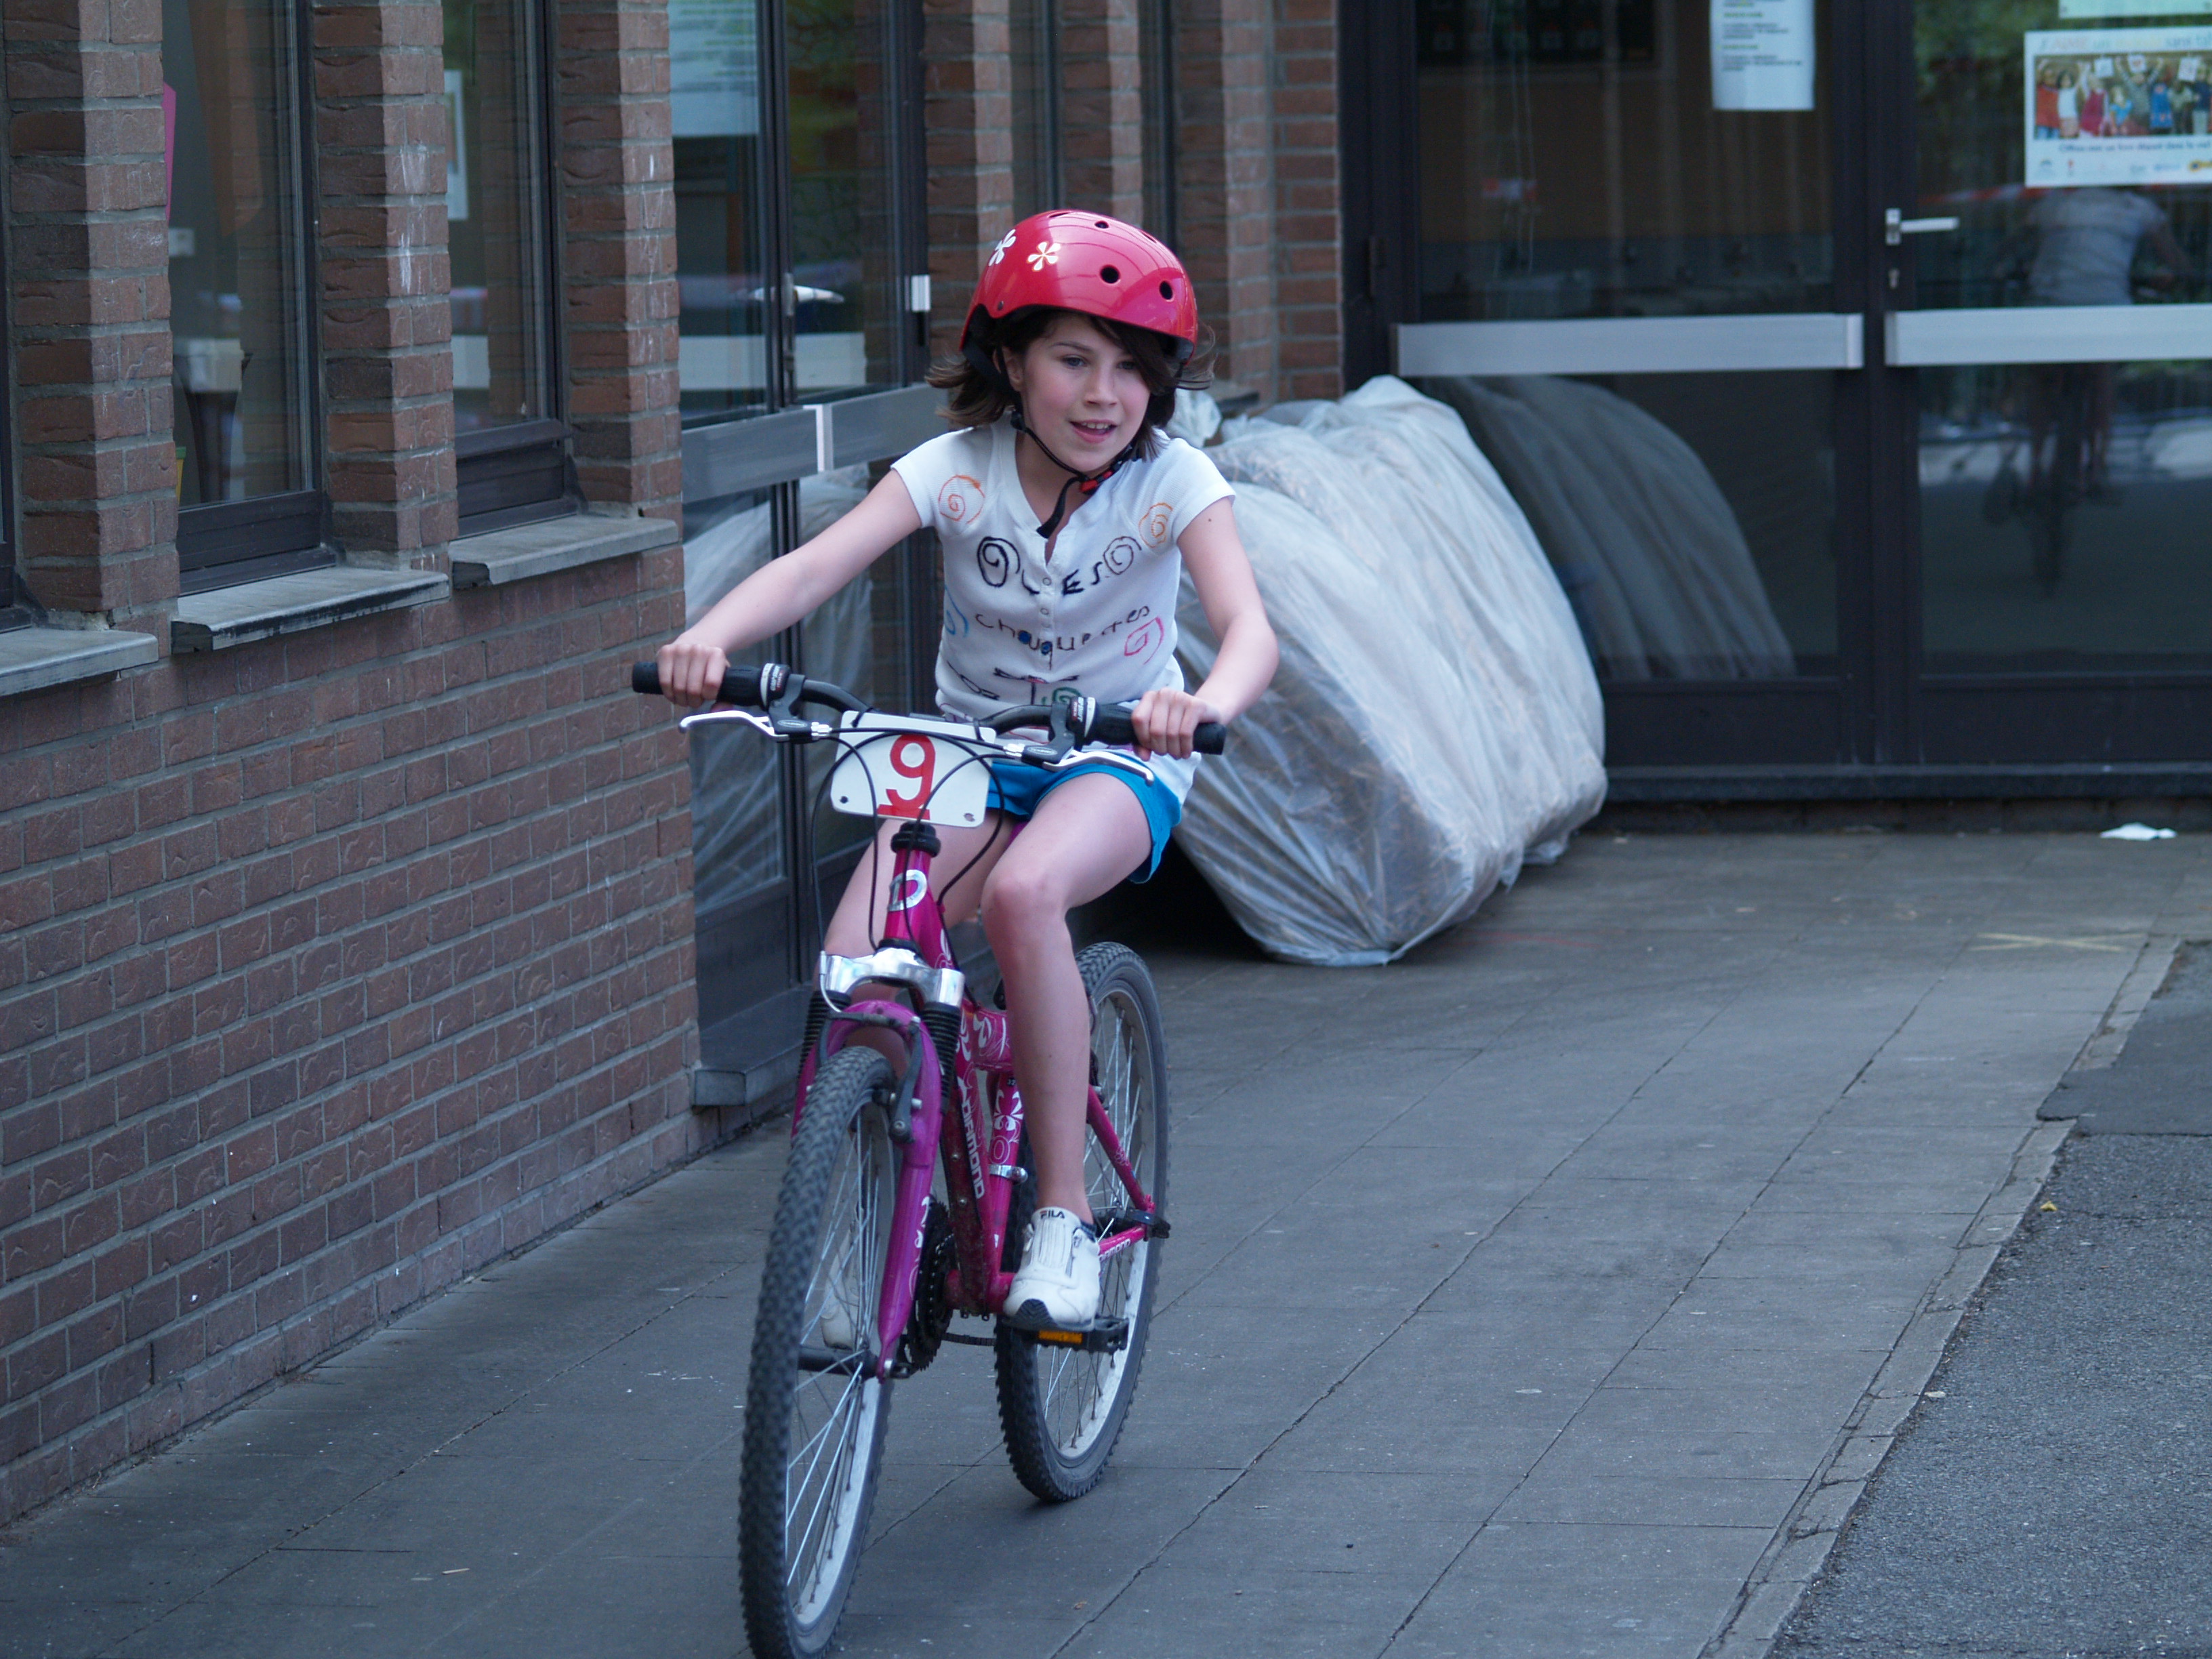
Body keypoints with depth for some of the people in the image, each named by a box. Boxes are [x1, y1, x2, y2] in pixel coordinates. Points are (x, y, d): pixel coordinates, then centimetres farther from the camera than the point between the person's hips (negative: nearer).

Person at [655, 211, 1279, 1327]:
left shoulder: (1173, 482, -16)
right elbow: (817, 565, -27)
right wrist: (710, 636, -48)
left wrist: (1207, 703, -56)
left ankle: (1063, 1220, -24)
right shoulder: (957, 469, -13)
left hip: (1119, 758, -3)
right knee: (850, 968, -21)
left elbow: (1248, 627, -31)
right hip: (973, 750, 3)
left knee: (1023, 893, -37)